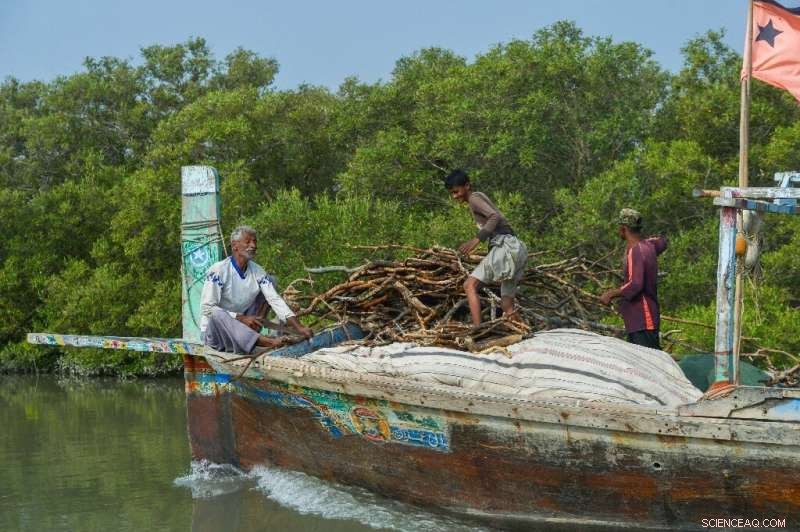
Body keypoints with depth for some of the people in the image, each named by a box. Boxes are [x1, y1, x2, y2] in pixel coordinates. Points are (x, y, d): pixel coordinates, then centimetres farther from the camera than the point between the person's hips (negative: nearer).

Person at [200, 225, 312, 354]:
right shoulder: (217, 271, -16)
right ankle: (267, 342, -49)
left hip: (241, 329, 5)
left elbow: (275, 300, -9)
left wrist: (299, 327, -24)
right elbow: (206, 307, -20)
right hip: (214, 332, -5)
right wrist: (242, 318, -25)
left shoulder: (257, 272, 0)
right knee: (217, 314, -40)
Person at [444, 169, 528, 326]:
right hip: (516, 248, 10)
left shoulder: (474, 198, -3)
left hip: (505, 246, -10)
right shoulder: (481, 198, 25)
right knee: (507, 307, 10)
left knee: (470, 285, -18)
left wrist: (476, 240, -27)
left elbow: (495, 217, -19)